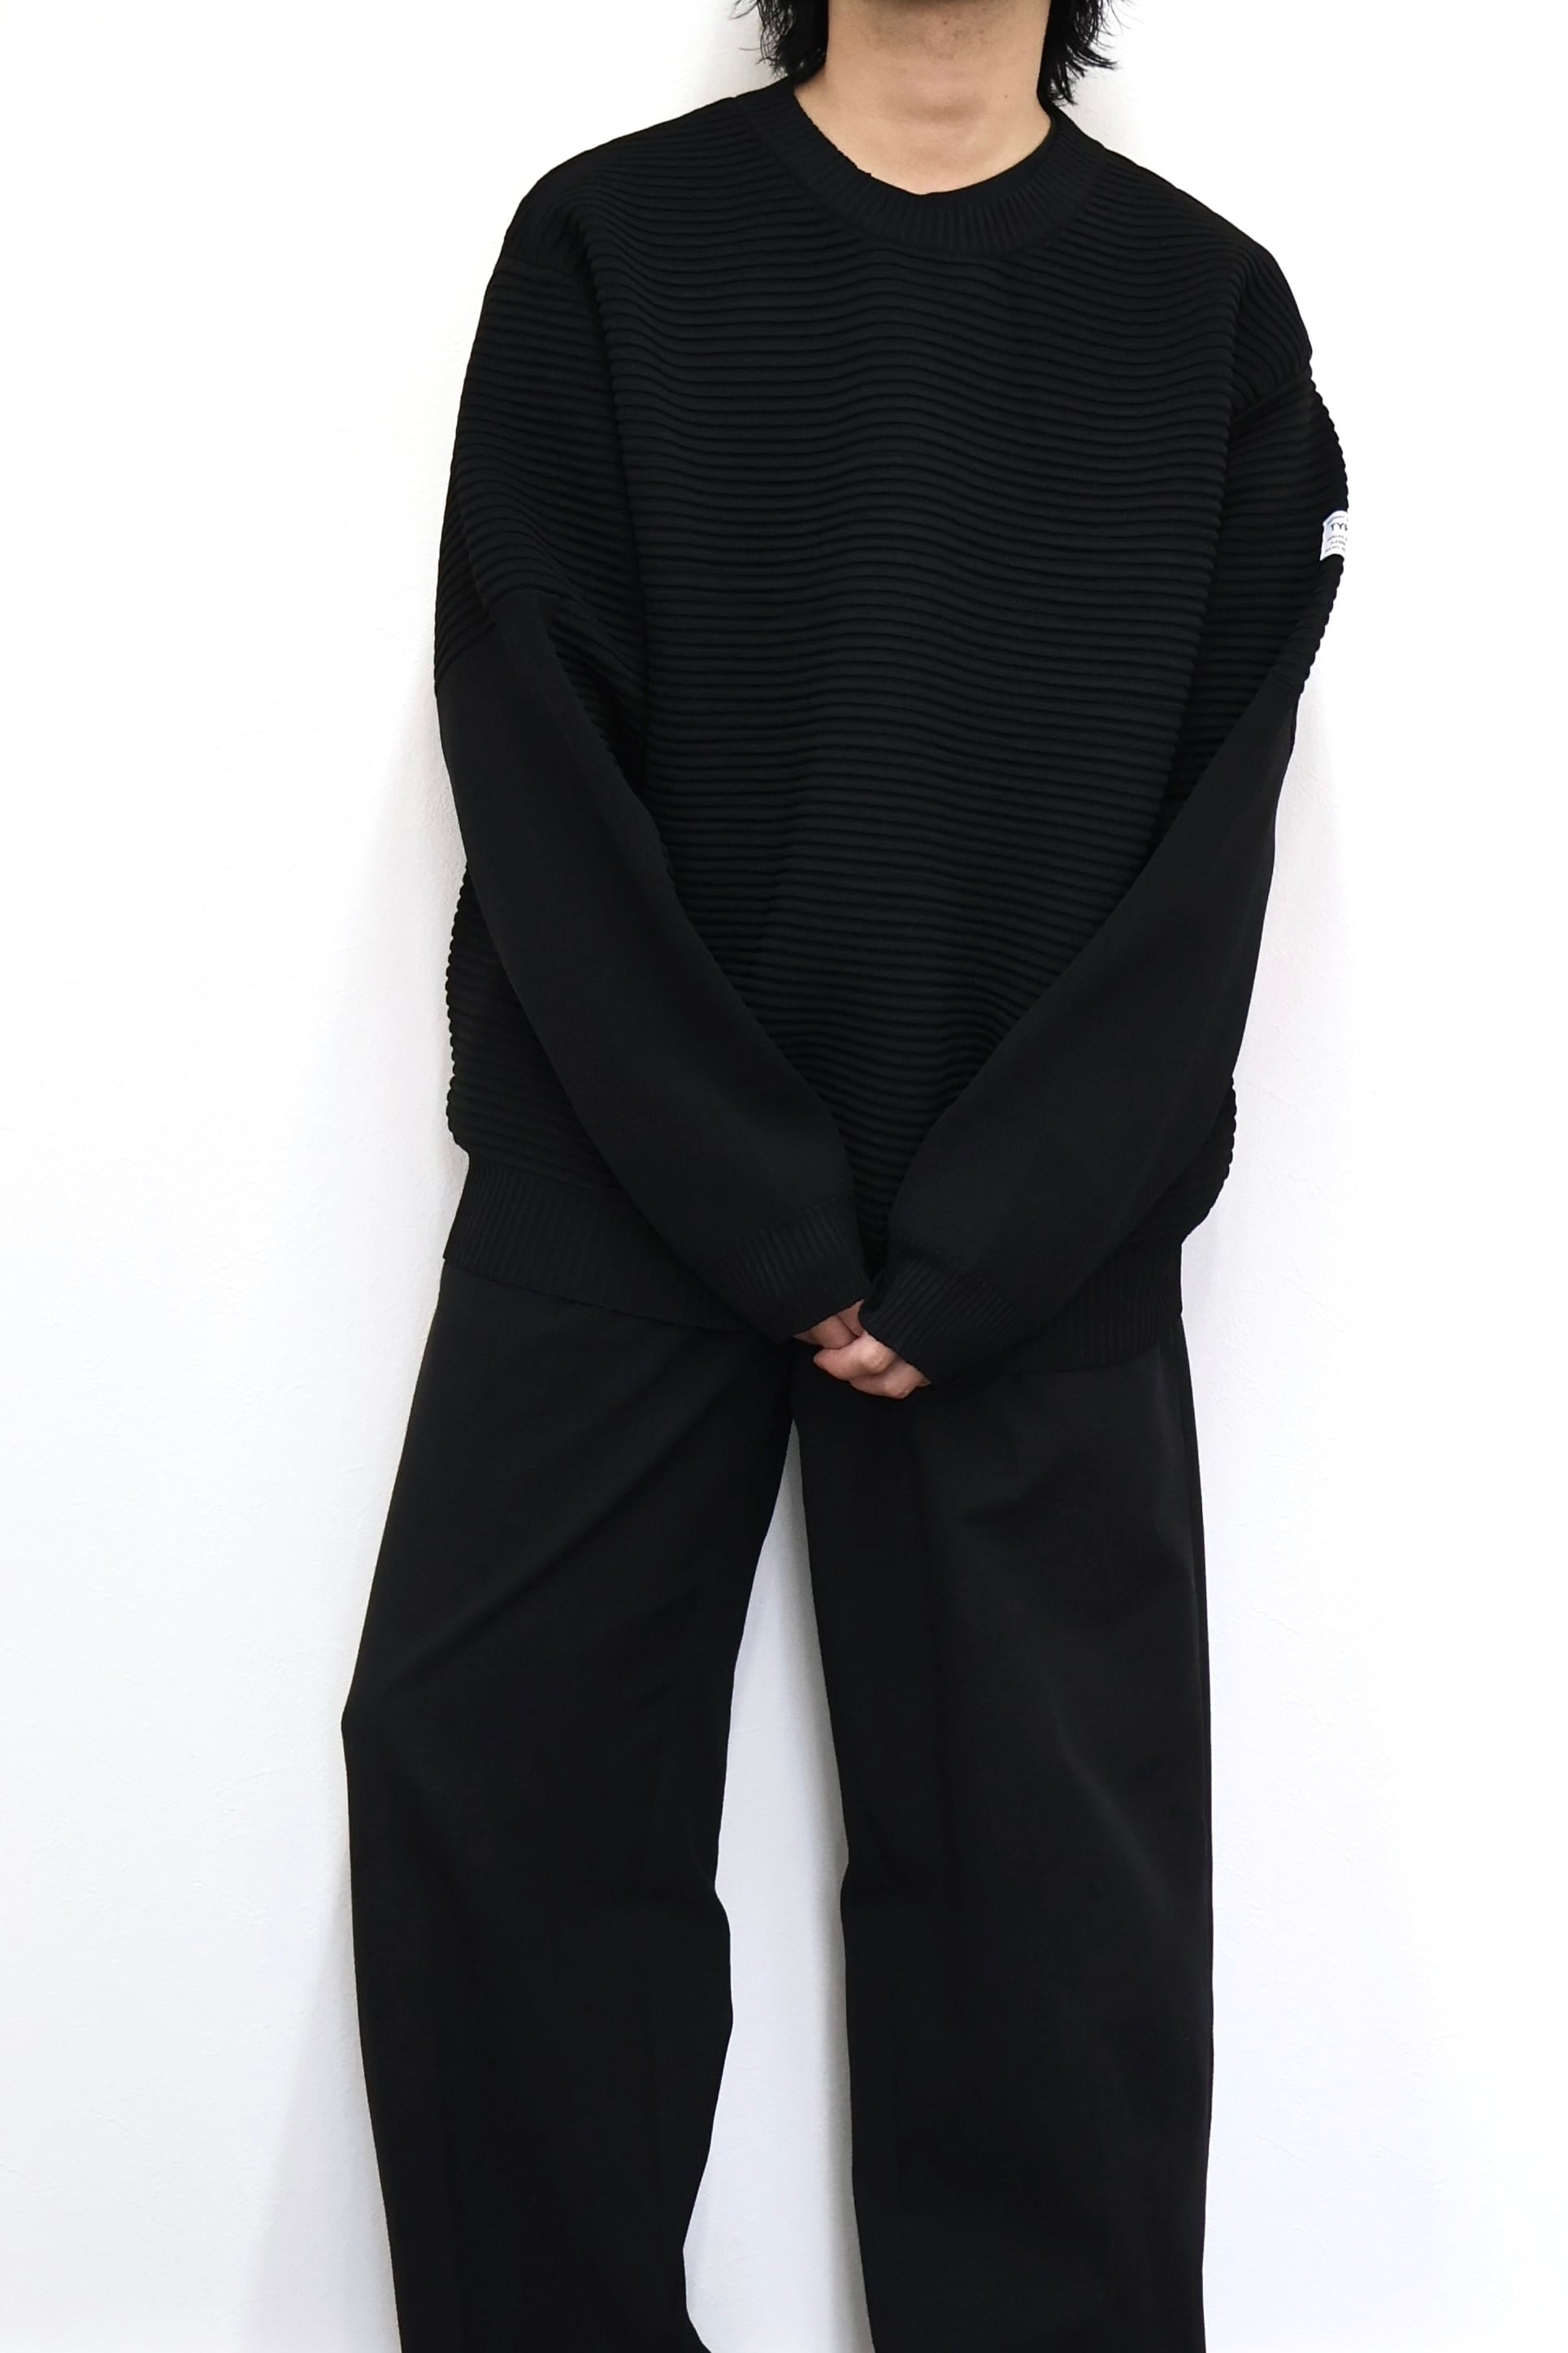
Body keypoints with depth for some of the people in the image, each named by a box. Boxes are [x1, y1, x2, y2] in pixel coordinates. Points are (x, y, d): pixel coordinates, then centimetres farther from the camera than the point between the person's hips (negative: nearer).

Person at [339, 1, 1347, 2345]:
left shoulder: (1213, 308, 5)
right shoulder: (606, 242, 2)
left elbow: (1215, 834, -1)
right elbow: (534, 752, -5)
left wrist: (968, 1254, -12)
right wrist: (769, 1221, -13)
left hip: (1042, 1233, 1)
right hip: (625, 1169, 0)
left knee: (1054, 1864, 0)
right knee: (485, 1776, -3)